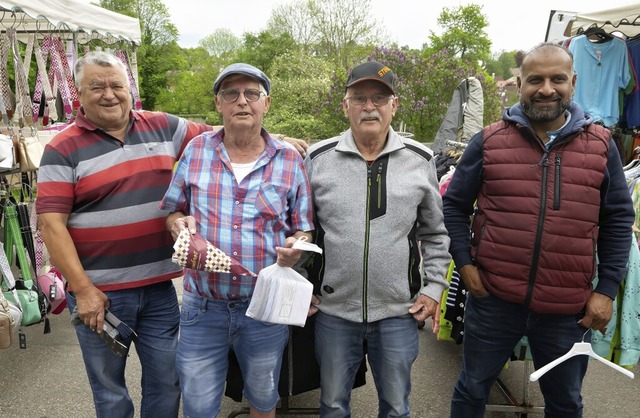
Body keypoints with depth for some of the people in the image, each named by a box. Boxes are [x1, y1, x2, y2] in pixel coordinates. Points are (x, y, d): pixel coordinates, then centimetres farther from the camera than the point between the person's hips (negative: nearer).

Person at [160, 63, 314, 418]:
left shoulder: (290, 159, -2)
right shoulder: (195, 151, 1)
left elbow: (303, 231, 4)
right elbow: (171, 212, 10)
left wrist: (295, 247, -18)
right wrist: (180, 222, -13)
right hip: (202, 307, 1)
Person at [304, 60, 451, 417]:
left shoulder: (421, 160, -1)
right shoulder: (318, 158, -3)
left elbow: (435, 233, 7)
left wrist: (434, 287, 1)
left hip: (399, 311, 0)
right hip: (334, 310, 0)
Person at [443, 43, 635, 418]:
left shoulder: (601, 145, 1)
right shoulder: (488, 142, -3)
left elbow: (619, 220, 5)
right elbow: (455, 205, 3)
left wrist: (607, 289, 0)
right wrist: (465, 264, -6)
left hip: (570, 309, 2)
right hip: (493, 299, -1)